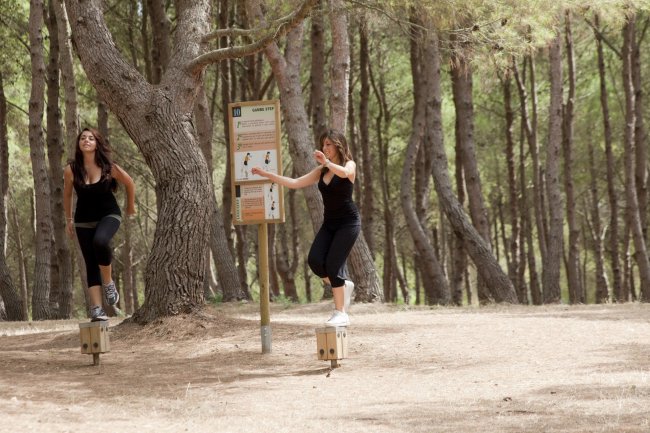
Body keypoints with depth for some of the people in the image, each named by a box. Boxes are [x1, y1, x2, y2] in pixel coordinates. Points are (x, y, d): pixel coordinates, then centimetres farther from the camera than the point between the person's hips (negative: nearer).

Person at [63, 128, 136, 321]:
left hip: (109, 214, -2)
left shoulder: (109, 167, -16)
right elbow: (67, 194, 7)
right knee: (91, 264, -1)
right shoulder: (71, 170, -12)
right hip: (84, 220, 2)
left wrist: (131, 206, 16)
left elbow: (129, 183, 3)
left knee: (100, 241, -34)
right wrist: (68, 220, 16)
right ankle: (96, 309, -1)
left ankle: (108, 282, -13)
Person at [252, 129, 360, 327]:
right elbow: (295, 183, 10)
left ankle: (341, 313, -5)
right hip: (329, 223, 6)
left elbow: (344, 173, -32)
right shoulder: (321, 171, 12)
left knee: (333, 264, -15)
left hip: (348, 222, -6)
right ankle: (343, 285, 13)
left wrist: (328, 162, -51)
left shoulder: (349, 165, -6)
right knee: (315, 260, -13)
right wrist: (267, 174, 2)